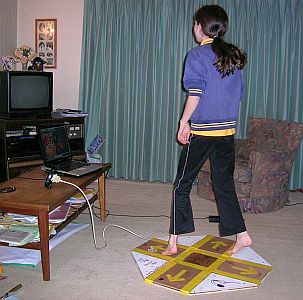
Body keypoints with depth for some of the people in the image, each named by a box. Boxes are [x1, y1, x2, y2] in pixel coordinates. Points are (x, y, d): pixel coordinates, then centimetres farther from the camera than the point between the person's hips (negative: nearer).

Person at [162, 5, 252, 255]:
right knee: (225, 184, 15)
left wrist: (184, 122, -7)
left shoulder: (197, 55, -7)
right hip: (227, 131, 6)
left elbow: (195, 93, -16)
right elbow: (239, 94, 14)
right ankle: (241, 235, 17)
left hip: (202, 131, -6)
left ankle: (173, 242, 7)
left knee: (182, 184, 4)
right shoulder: (234, 56, 11)